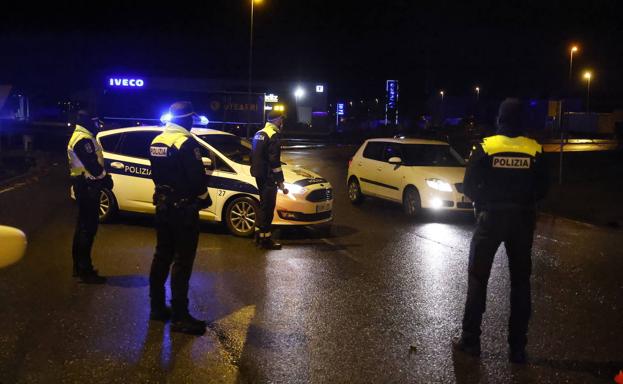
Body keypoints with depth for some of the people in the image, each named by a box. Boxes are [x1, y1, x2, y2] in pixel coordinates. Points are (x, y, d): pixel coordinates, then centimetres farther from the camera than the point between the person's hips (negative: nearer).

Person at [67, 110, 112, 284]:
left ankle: (79, 267, 25)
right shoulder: (84, 139, -18)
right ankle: (85, 271, -4)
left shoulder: (80, 136, 17)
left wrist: (103, 176, 7)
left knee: (83, 227, 16)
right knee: (88, 228, -8)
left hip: (84, 188, 11)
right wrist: (105, 177, -10)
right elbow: (92, 165, -24)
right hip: (88, 188, -11)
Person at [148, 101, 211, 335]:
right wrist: (204, 197, -3)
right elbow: (197, 177, -20)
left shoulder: (157, 141, 8)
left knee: (162, 256, 17)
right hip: (183, 208, -8)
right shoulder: (186, 143, -19)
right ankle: (180, 317, -1)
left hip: (163, 206, 8)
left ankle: (157, 307, 25)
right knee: (182, 261, -4)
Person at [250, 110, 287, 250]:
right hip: (268, 177, -9)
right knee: (268, 207, -3)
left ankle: (259, 235, 27)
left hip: (259, 175, 10)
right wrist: (280, 182, -19)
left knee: (263, 205, 19)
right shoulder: (274, 135, -15)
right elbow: (274, 161, -21)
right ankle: (265, 239, 1)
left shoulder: (259, 133, 14)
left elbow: (254, 156, 22)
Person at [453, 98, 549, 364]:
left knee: (478, 278, 10)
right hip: (523, 220, 2)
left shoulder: (486, 147, -9)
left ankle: (470, 340, 12)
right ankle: (517, 348, 14)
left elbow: (469, 187, -7)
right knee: (520, 282, 12)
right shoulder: (533, 150, -3)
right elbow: (541, 189, 1)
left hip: (491, 218, -2)